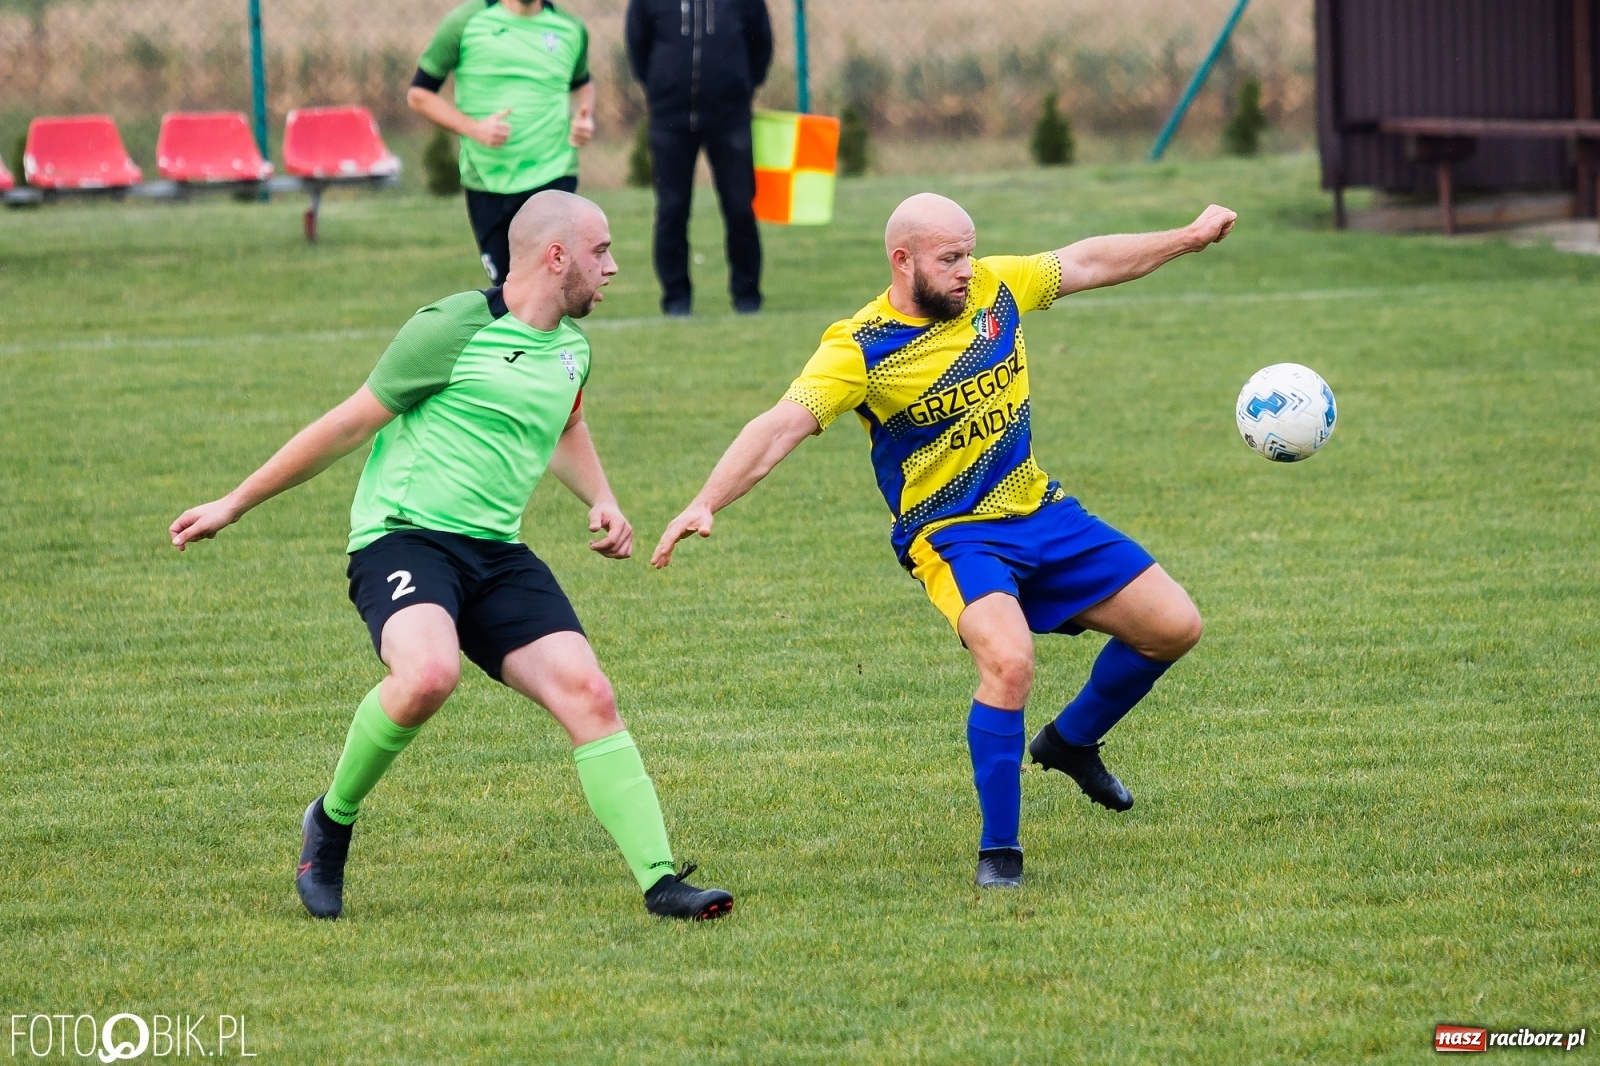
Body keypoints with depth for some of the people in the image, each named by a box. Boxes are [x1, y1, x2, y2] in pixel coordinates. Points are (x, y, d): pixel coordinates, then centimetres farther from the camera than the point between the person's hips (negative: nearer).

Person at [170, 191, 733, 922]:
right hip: (404, 535, -7)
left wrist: (601, 502, 17)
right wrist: (236, 504, 4)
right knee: (429, 673, -35)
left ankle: (659, 881, -11)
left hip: (497, 554, 7)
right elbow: (350, 424, -2)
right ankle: (332, 820, -10)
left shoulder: (571, 346, 14)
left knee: (589, 697, -11)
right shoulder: (455, 328, -10)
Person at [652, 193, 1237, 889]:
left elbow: (1090, 262, 13)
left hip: (1040, 514, 7)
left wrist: (1190, 238, 21)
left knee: (1174, 628, 6)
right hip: (950, 536, -7)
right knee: (1009, 662, -32)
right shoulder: (860, 350, -20)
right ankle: (998, 851, -16)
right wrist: (705, 504, -42)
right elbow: (782, 427, -29)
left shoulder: (995, 286, -3)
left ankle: (1071, 742, 33)